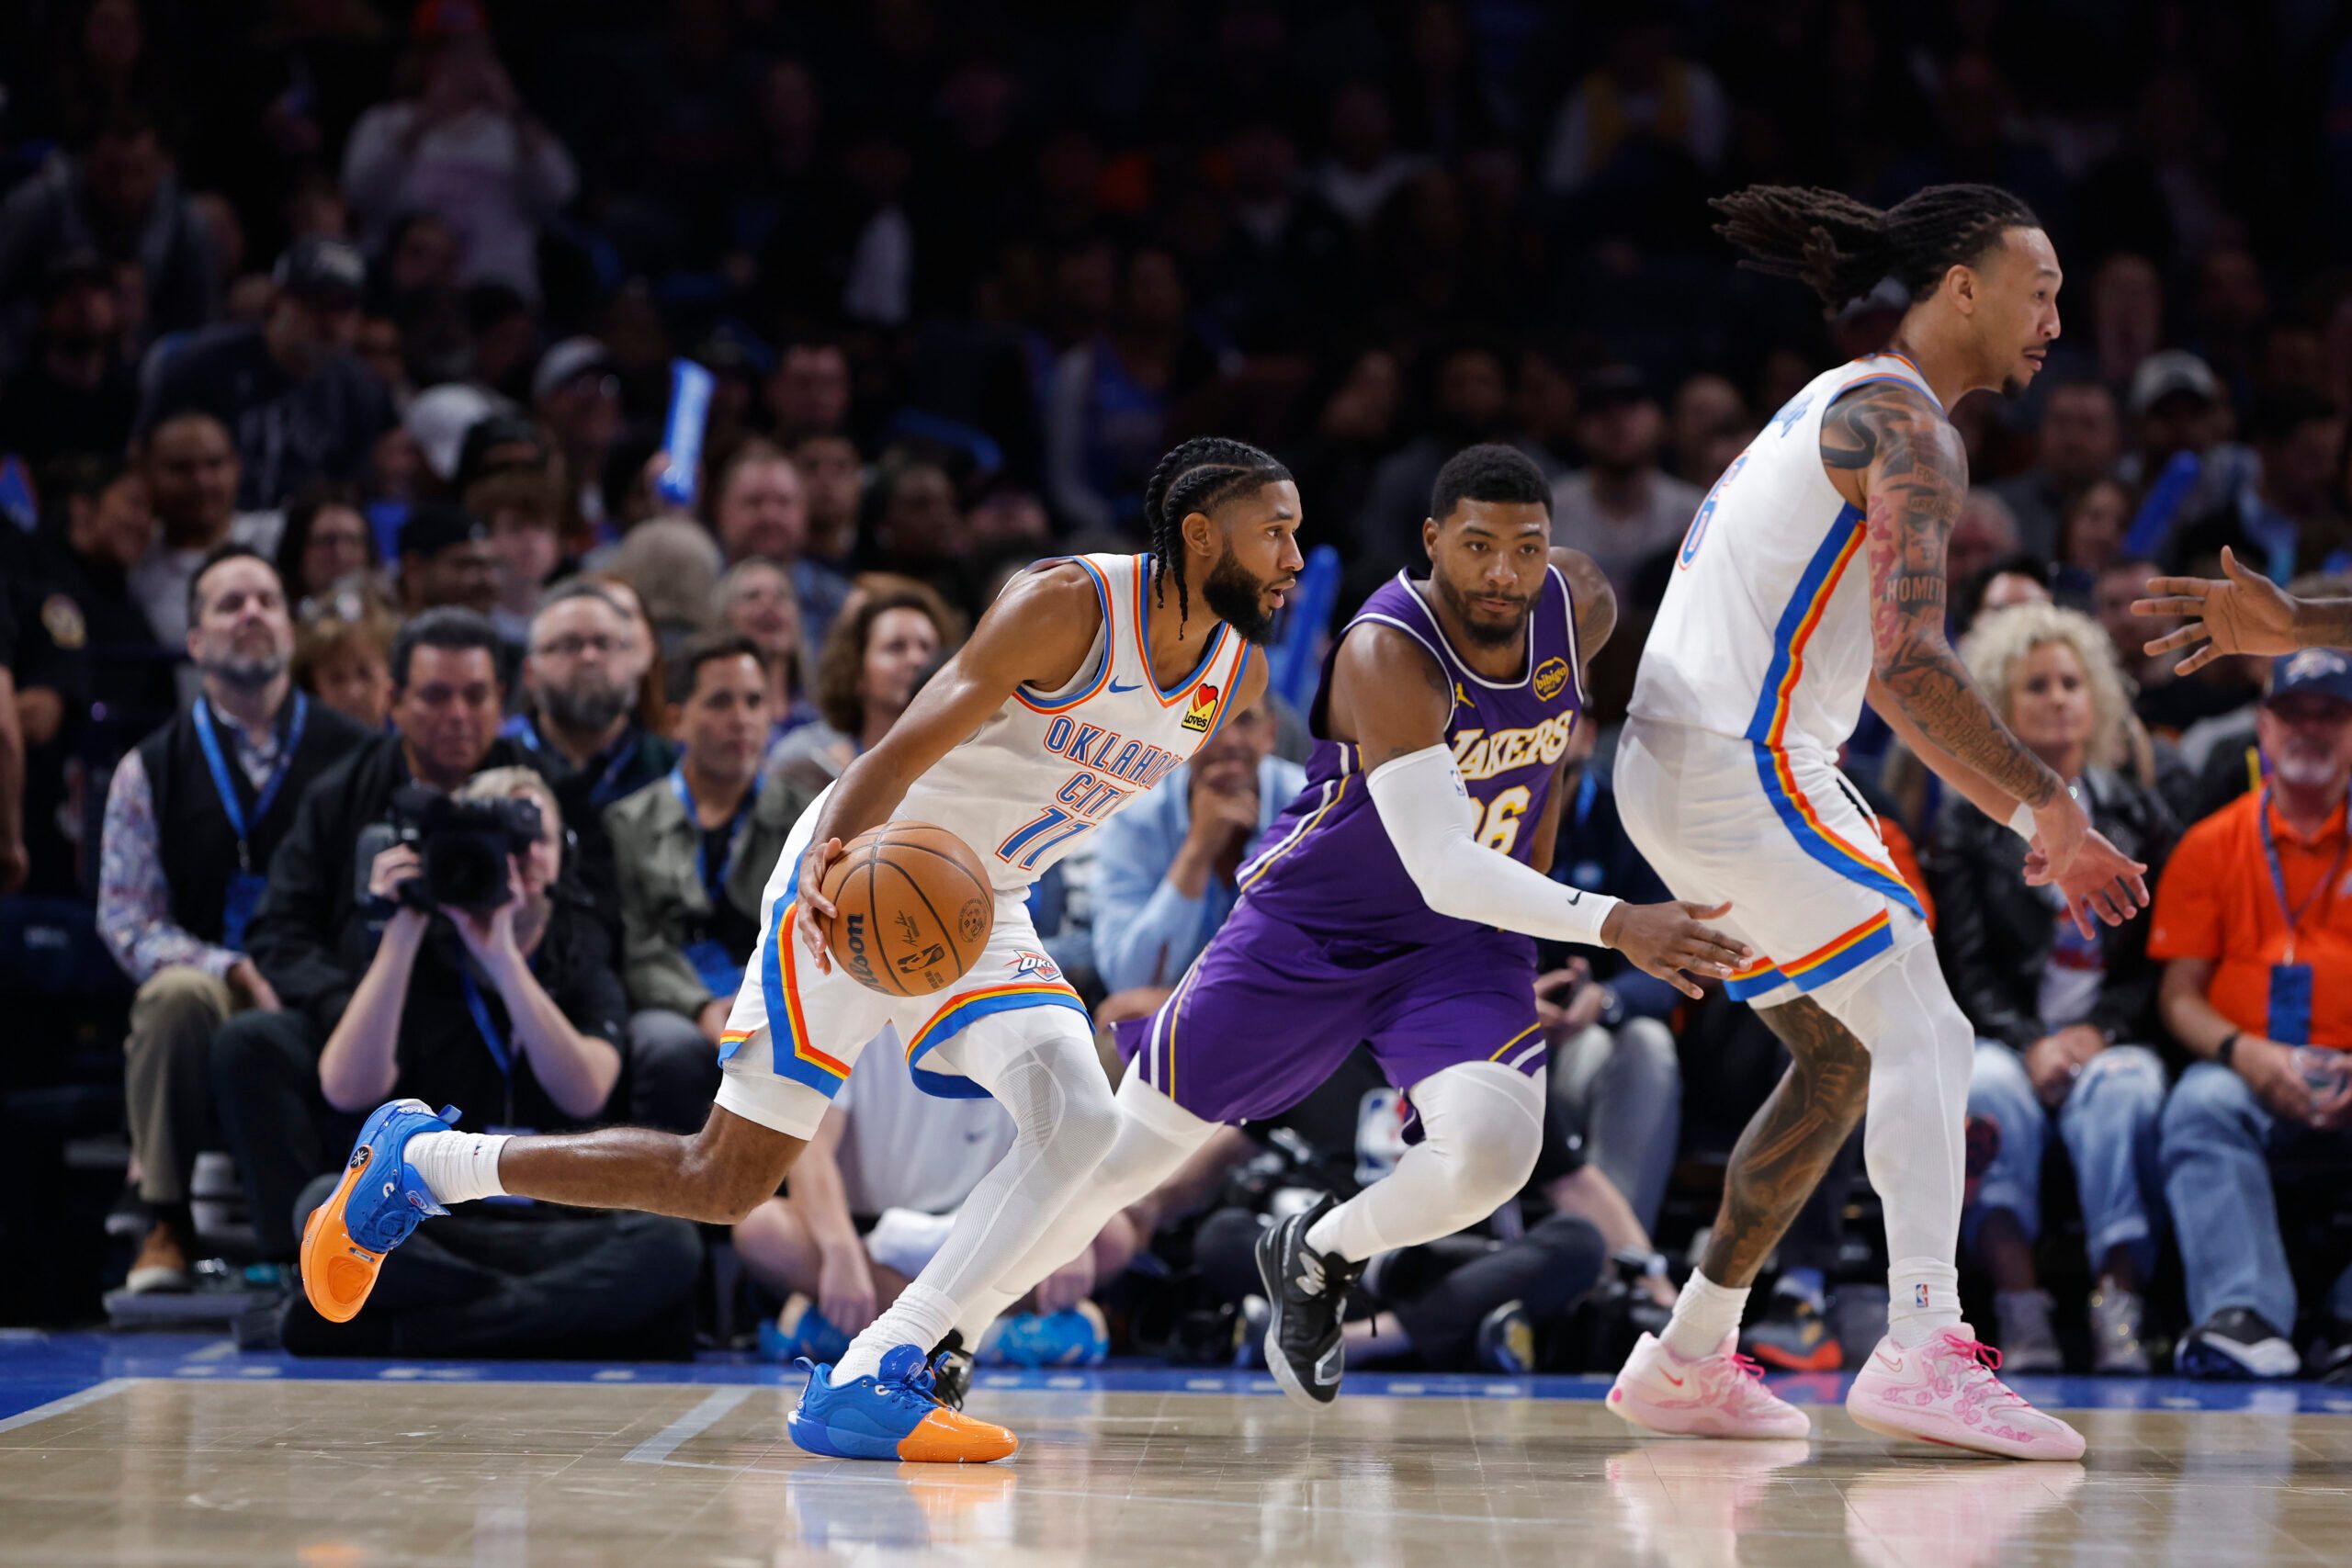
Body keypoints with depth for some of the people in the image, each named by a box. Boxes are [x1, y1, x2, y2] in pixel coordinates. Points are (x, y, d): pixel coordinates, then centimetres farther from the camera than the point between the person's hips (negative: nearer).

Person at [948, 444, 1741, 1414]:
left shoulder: (1580, 603, -11)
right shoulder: (1386, 654, -31)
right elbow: (1441, 869, -37)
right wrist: (1612, 925, -46)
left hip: (1466, 946, 4)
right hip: (1306, 931, -4)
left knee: (1493, 1153, -25)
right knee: (1120, 1156, 5)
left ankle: (1316, 1257, 7)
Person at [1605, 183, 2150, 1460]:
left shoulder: (1846, 410, 23)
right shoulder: (1906, 425, -9)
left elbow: (1895, 685, 27)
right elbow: (1913, 662, -22)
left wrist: (2026, 819, 22)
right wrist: (2050, 804, -15)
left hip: (1683, 773, 10)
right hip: (1741, 769, -10)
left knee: (1845, 1061, 17)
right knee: (1922, 1036, -14)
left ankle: (1687, 1360, 22)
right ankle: (1923, 1350, -27)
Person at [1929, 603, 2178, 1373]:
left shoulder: (2139, 817, 18)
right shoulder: (1967, 826, 15)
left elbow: (2163, 959, 10)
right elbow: (1968, 964, 5)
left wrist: (2100, 1031, -9)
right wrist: (2028, 1042, -14)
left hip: (2112, 1039, 0)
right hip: (2004, 1039, 0)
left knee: (2121, 1091, -35)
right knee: (1992, 1092, -36)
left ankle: (2121, 1311, -43)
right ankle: (2020, 1314, -41)